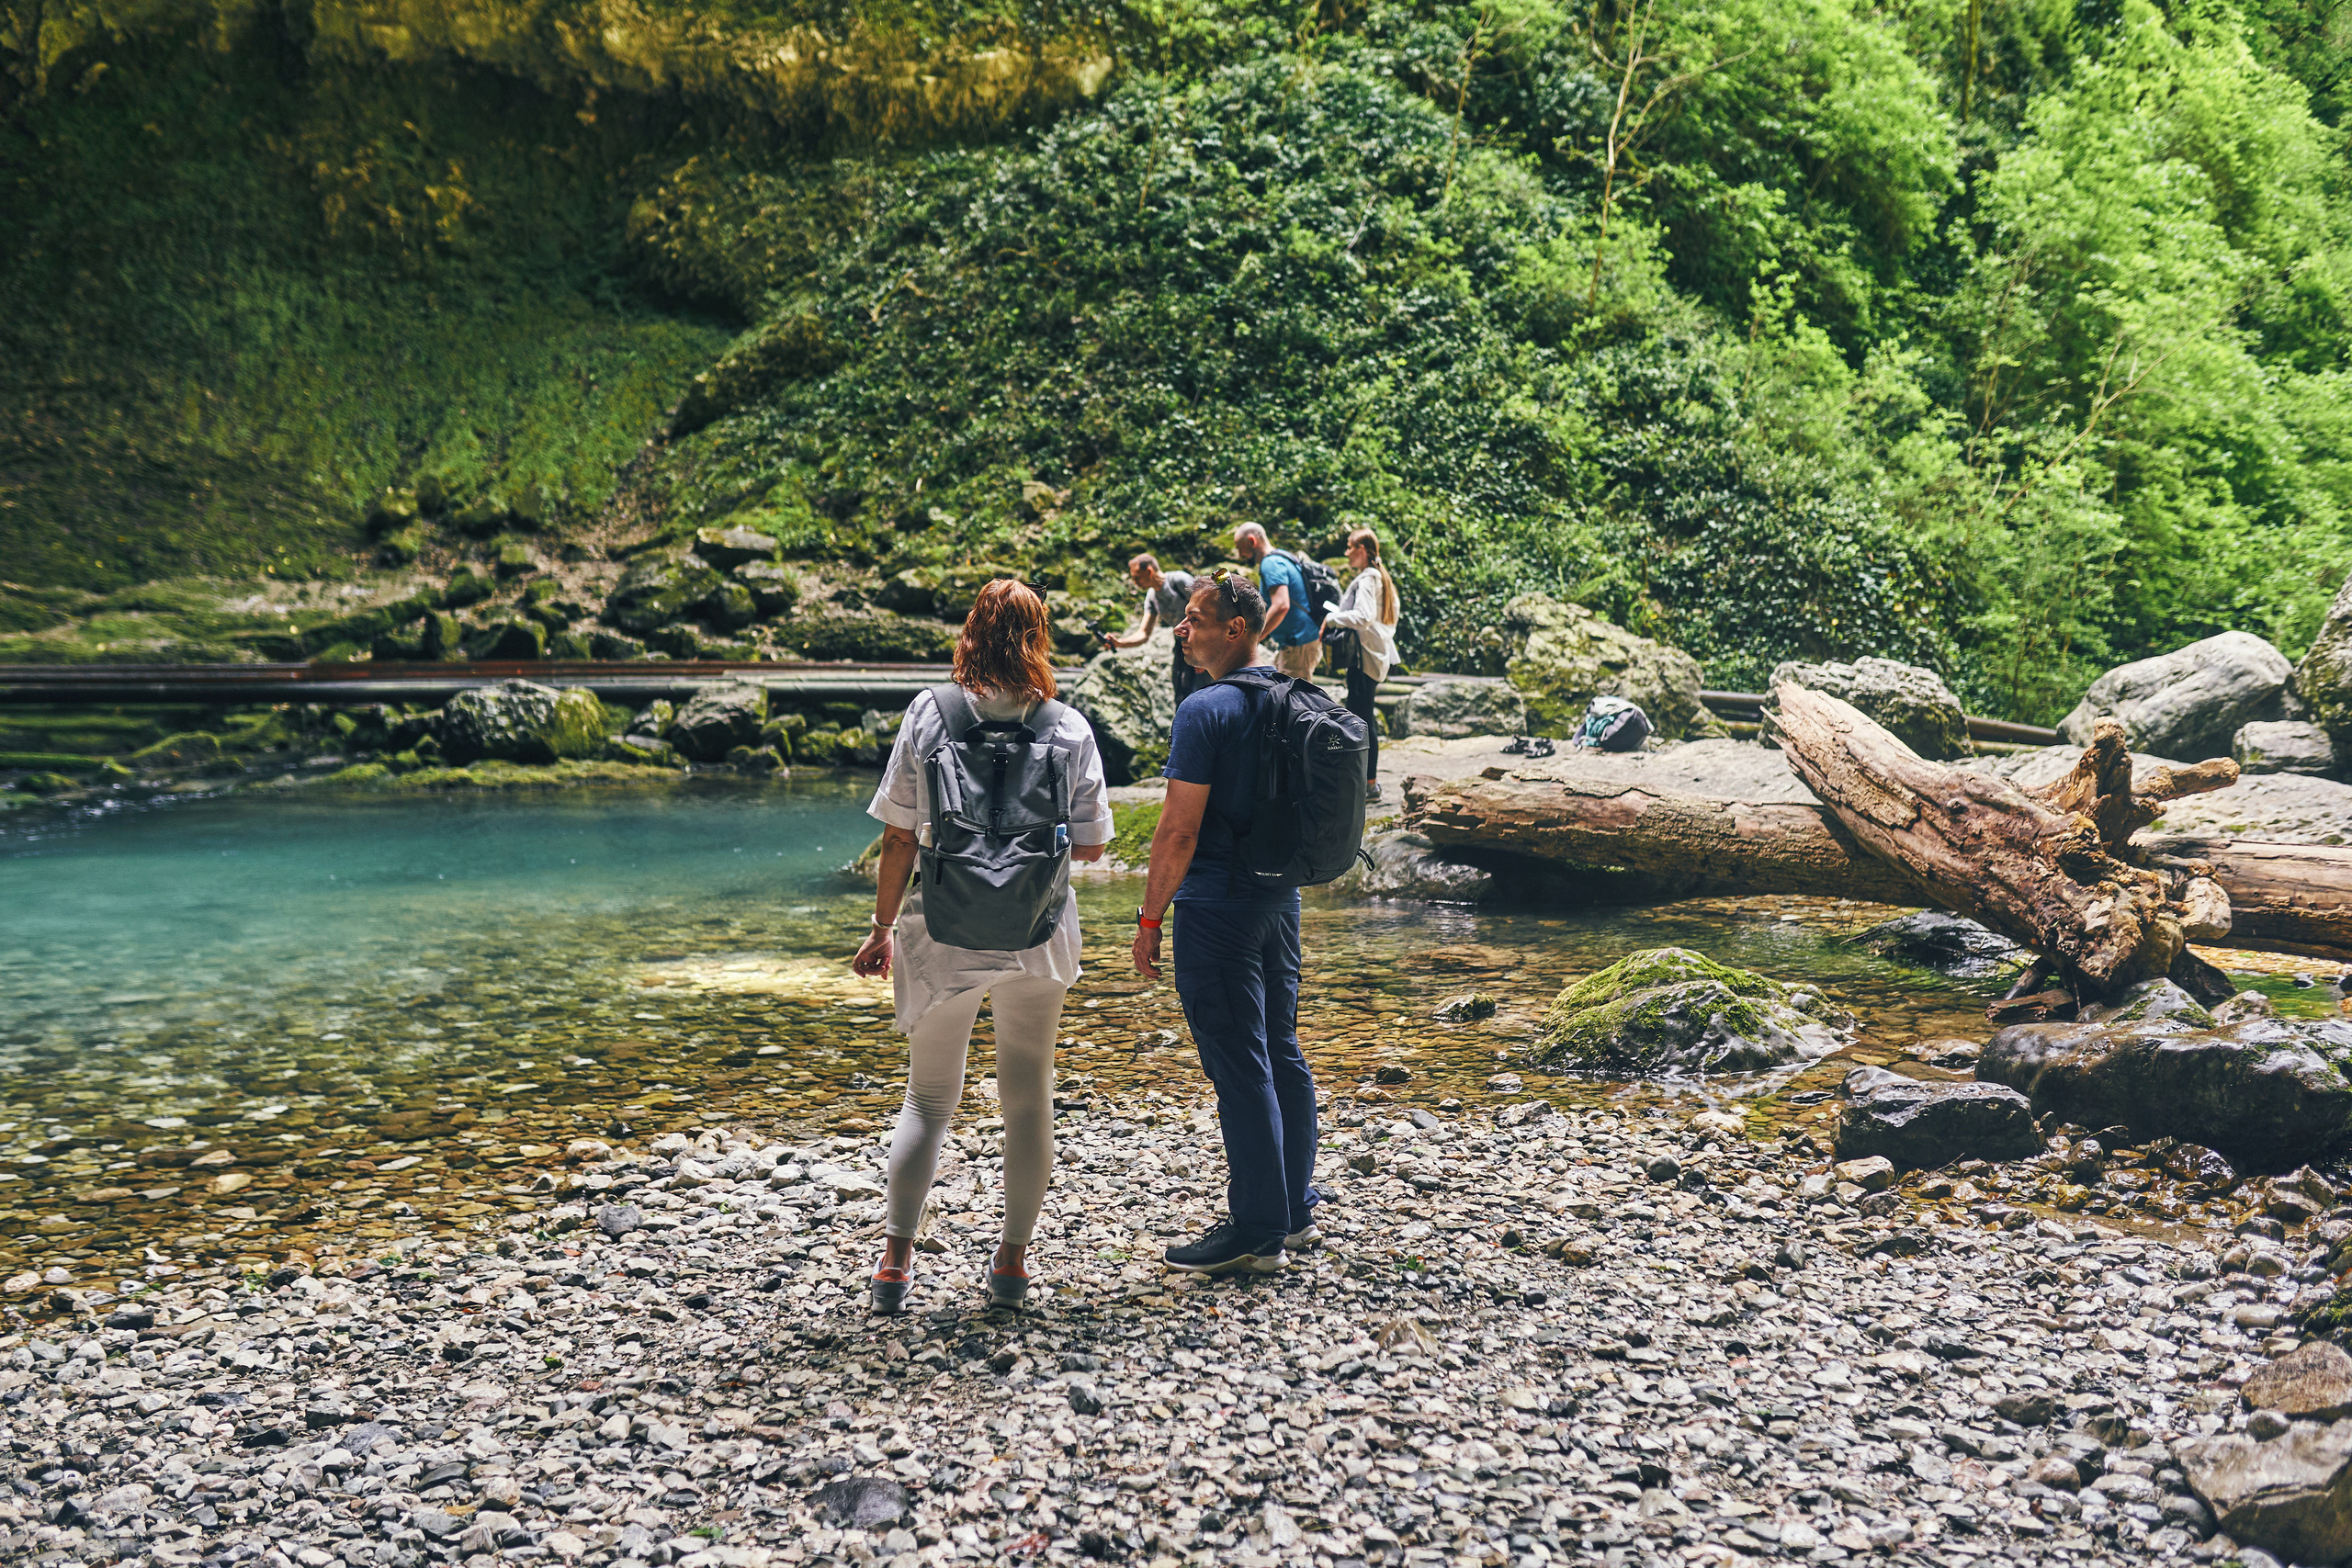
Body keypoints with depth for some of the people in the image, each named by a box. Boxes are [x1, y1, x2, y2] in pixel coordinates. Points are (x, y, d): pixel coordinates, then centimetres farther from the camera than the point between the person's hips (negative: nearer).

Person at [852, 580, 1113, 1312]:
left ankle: (895, 1258, 10)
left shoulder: (930, 715, -7)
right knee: (1028, 1098, 15)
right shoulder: (1070, 729, -5)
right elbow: (1091, 847, -1)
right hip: (1037, 935, 1)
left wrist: (882, 928, 5)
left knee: (927, 1097, 14)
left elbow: (899, 838, -5)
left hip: (943, 931, 0)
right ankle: (1013, 1259, 22)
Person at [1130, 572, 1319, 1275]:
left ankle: (1256, 1231, 6)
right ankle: (1295, 1210, 26)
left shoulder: (1207, 710, -17)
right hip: (1279, 899, 9)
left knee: (1239, 1069, -2)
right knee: (1281, 1054, 16)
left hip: (1217, 907, -9)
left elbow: (1179, 830, -19)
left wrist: (1149, 919, -12)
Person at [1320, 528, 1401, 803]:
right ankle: (1370, 778, 20)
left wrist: (1331, 618, -14)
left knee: (1359, 718, -7)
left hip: (1364, 656, -10)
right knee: (1366, 718, 15)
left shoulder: (1366, 579, -14)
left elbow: (1363, 617, -25)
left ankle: (1368, 784, -6)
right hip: (1379, 654, 10)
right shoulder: (1383, 578, 15)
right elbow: (1394, 613, 23)